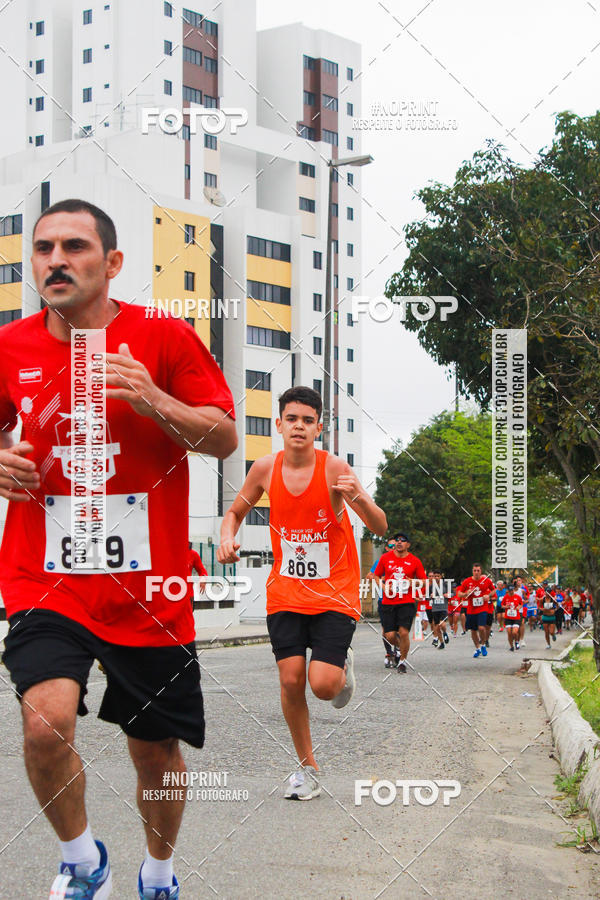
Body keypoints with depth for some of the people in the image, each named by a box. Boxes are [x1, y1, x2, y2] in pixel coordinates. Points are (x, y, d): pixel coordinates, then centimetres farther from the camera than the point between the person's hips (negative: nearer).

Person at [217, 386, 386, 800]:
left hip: (335, 594, -3)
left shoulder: (334, 468, -14)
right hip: (286, 592, 3)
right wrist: (227, 539, -9)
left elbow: (381, 528, -15)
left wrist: (358, 498, -35)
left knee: (323, 684, -14)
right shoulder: (265, 469, -4)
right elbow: (236, 511, 13)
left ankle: (343, 666, 24)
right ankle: (308, 769, 17)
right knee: (291, 681, -3)